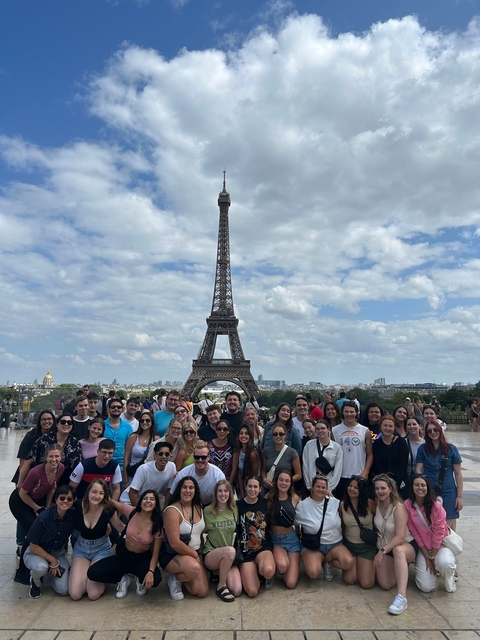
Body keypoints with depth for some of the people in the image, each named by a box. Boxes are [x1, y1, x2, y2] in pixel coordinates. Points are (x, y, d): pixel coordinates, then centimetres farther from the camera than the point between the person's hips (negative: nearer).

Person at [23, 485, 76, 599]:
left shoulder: (73, 516, -18)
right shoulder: (44, 517, -26)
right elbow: (34, 547, -17)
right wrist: (52, 560, -17)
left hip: (58, 554, 3)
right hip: (36, 554, -3)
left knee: (64, 590, -13)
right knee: (41, 567, -37)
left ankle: (49, 576, 18)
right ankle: (35, 581, 0)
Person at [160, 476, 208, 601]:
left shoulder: (199, 508, 2)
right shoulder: (172, 510, -19)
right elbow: (175, 543, -22)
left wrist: (197, 554, 0)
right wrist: (195, 554, -13)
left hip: (195, 554, 7)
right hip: (172, 555, -6)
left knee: (202, 592, -6)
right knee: (194, 568, -35)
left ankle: (181, 576, 21)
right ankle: (174, 579, -2)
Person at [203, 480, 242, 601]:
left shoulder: (234, 510, 3)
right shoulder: (208, 511, -7)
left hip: (229, 559, 4)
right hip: (210, 555, -3)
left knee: (237, 590, -18)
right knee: (230, 550, -35)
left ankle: (219, 573, 11)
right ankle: (221, 586, -13)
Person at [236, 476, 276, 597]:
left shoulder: (265, 503, 1)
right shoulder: (238, 505, -4)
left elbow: (270, 525, 12)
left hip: (264, 547, 1)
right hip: (245, 551, 0)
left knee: (268, 571, -34)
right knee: (252, 592, -16)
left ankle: (267, 575, 4)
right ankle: (255, 572, 17)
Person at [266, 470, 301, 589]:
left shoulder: (295, 498, -4)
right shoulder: (269, 497, -6)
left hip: (291, 539, 1)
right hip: (275, 539, -1)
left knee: (291, 583, -8)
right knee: (282, 565, -33)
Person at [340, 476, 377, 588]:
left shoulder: (370, 504, -15)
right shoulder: (342, 505, -8)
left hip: (367, 547, -2)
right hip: (349, 545, 2)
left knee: (366, 584, -7)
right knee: (349, 580, -10)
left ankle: (371, 565, 23)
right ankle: (347, 563, 22)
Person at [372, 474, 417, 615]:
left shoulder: (398, 508, -21)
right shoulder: (377, 504, -5)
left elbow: (400, 537, -25)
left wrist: (382, 551, -29)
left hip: (406, 546, -5)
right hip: (385, 547, 5)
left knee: (398, 551, -40)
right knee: (385, 585, -11)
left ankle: (402, 597, -44)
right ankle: (400, 568, 19)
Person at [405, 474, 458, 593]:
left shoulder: (436, 505, -18)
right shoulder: (407, 505, -13)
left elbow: (439, 531, -14)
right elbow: (414, 532, -7)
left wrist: (432, 557, -11)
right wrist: (427, 557, -8)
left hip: (441, 544, -2)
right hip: (423, 547, 2)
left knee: (444, 563, -36)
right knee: (425, 587, -10)